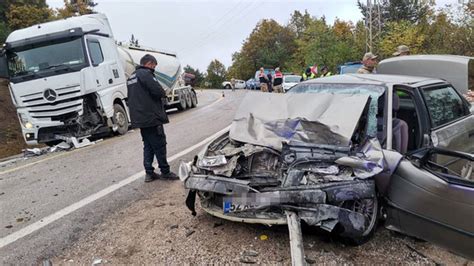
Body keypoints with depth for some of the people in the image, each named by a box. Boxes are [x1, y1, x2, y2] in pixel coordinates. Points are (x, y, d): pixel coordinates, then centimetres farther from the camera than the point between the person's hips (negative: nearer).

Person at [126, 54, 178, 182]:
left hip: (140, 119, 9)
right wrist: (164, 93, 1)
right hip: (151, 117, -9)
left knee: (148, 146, 14)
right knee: (159, 145, -1)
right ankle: (165, 172, 7)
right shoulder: (145, 73, -12)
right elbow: (158, 90, -22)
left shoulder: (131, 77, 19)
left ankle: (149, 173, 16)